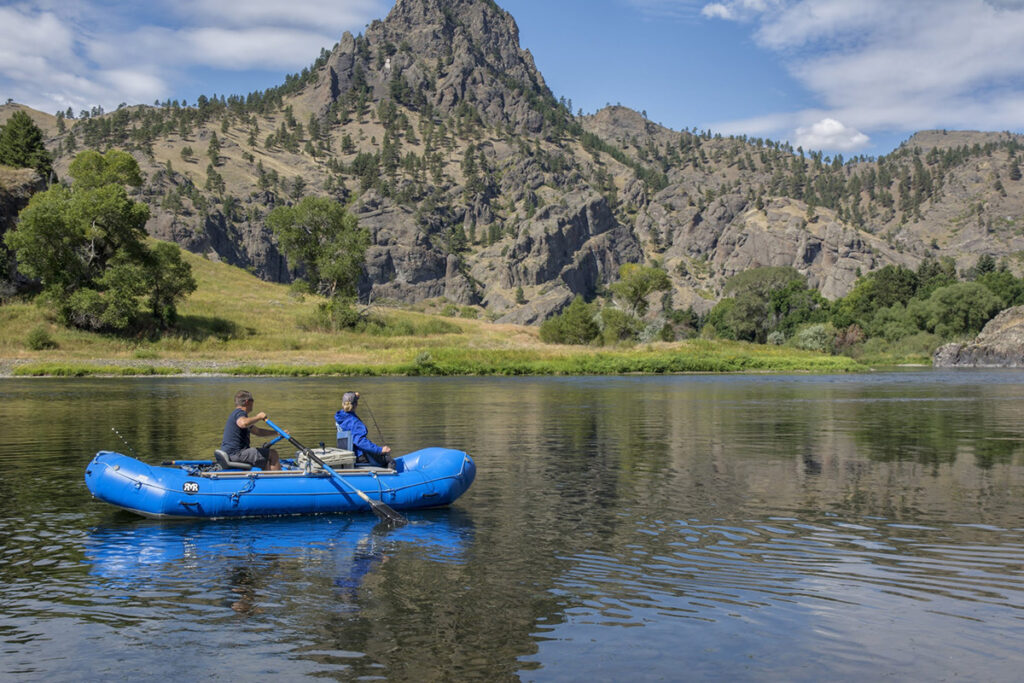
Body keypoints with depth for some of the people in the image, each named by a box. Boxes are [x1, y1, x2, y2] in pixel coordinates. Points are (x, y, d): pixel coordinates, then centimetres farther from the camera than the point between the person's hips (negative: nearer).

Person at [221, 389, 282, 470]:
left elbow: (257, 431, 30)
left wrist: (277, 433, 27)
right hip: (235, 453, -11)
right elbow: (243, 423, -37)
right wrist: (258, 417, -21)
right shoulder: (240, 413, -10)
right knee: (273, 454, -11)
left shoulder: (235, 414, 23)